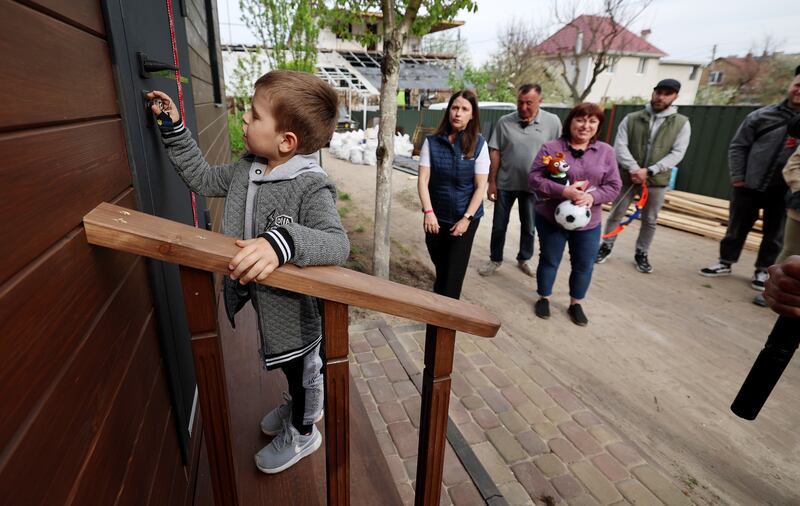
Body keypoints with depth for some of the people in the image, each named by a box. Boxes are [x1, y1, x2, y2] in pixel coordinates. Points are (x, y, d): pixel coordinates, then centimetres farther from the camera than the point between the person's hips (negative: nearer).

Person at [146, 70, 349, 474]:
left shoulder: (311, 187, -29)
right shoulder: (245, 169, -4)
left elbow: (336, 243, -40)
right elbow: (202, 179, 12)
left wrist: (282, 242, -56)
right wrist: (173, 129, 8)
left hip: (294, 307, -7)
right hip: (262, 299, 7)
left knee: (302, 369, 21)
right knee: (290, 367, 31)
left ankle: (302, 433, 48)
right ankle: (299, 406, 60)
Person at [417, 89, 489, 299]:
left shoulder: (478, 144, -7)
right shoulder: (432, 142, -4)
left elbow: (481, 186, -8)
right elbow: (423, 180, -8)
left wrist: (466, 218, -13)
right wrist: (428, 212, -18)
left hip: (465, 217, -2)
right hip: (437, 216, 2)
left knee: (455, 270, 2)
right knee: (440, 264, 17)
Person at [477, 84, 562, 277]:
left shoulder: (553, 122, -5)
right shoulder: (504, 122, -6)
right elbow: (495, 153, -3)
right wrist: (492, 182, -4)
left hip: (533, 185, 0)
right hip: (505, 184, 0)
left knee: (528, 227, 15)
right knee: (499, 226, 10)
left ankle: (524, 259, 35)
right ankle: (495, 259, 28)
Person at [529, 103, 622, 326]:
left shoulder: (606, 152, 2)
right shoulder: (551, 148, -6)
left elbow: (614, 186, 1)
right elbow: (534, 179, -12)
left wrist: (593, 196, -20)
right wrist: (564, 192, -25)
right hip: (551, 218, -2)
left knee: (584, 265, 12)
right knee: (549, 261, 12)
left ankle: (576, 304, 34)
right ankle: (544, 298, 33)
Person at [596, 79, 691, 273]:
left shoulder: (682, 123, 1)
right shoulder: (631, 119, 0)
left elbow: (677, 153, -5)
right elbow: (620, 146, -7)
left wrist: (649, 171, -18)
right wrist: (633, 169, -21)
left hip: (657, 180, 1)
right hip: (627, 177, -1)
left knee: (650, 220, 10)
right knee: (616, 214, 7)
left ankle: (641, 254, 26)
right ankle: (606, 246, 24)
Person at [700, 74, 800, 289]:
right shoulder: (763, 115, 2)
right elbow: (738, 146, 2)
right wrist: (737, 177, -5)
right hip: (749, 186, 0)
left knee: (774, 234, 9)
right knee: (737, 227, 9)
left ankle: (763, 271, 23)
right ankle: (725, 263, 24)